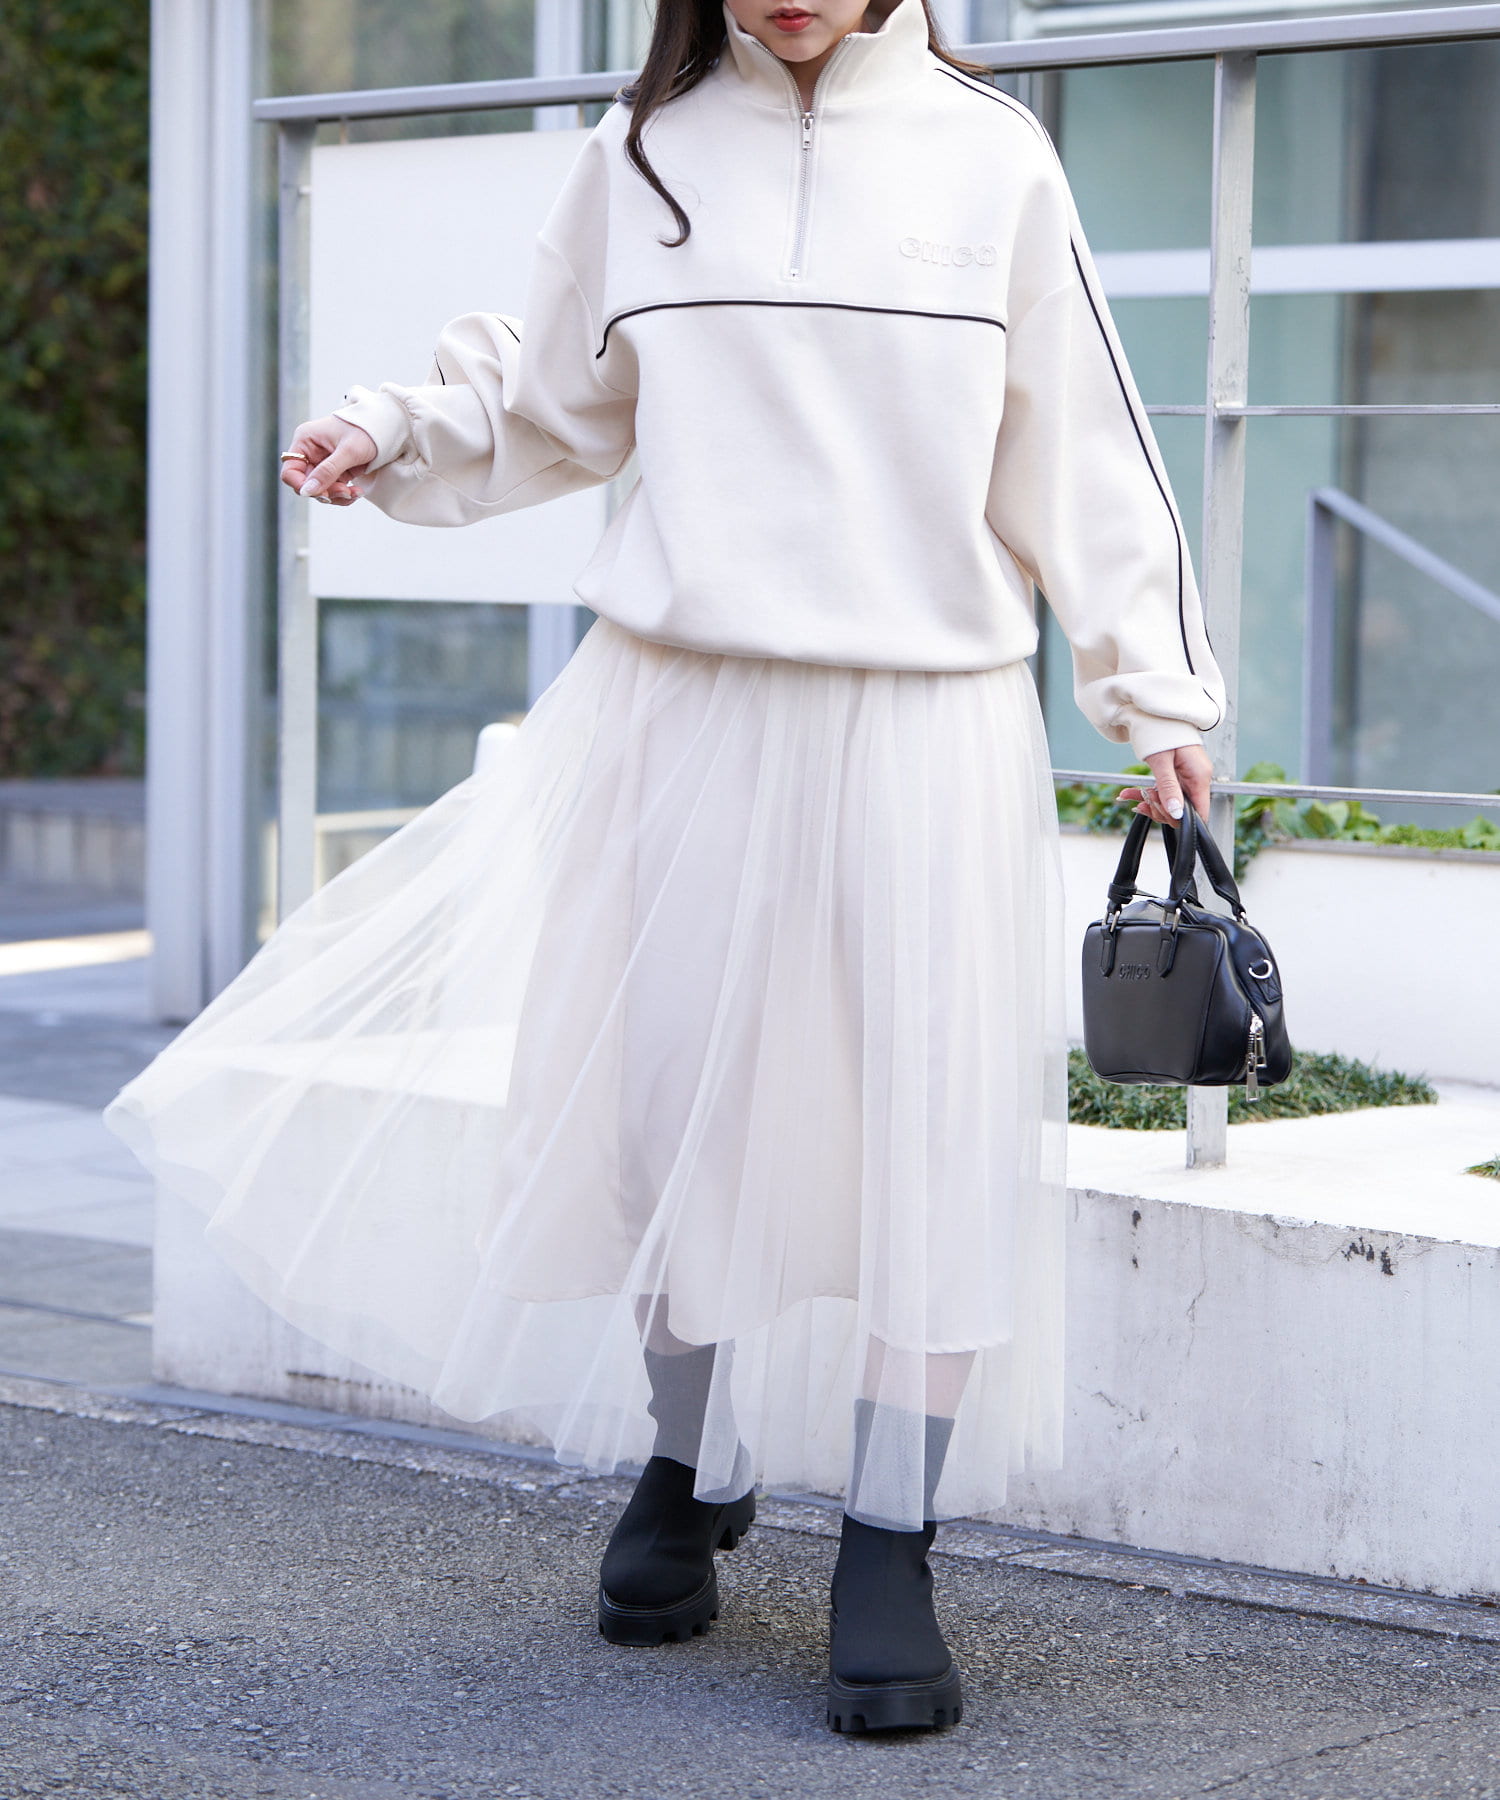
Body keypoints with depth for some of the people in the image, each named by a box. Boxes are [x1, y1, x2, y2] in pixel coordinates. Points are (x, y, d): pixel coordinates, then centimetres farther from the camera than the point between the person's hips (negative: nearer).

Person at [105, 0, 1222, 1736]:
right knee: (675, 1095, 7)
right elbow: (550, 403, 17)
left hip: (925, 727, -1)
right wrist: (394, 434, -1)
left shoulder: (987, 155, 3)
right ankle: (688, 1469, 29)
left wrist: (1157, 694, 5)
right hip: (683, 712, 2)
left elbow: (1078, 446, 5)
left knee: (931, 1128, -4)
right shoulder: (639, 156, 7)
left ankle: (889, 1552, 5)